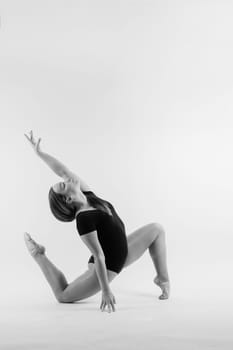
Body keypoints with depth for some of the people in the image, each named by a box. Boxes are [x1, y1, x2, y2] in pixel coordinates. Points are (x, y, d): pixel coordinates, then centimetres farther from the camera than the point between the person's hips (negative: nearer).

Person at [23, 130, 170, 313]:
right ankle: (38, 254, 14)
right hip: (105, 267, -8)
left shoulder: (87, 194, -10)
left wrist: (39, 152, 4)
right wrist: (106, 291, -27)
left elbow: (63, 171, -8)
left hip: (122, 253, 8)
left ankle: (163, 278, 11)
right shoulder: (84, 218, -32)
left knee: (157, 228, 4)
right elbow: (99, 256, -31)